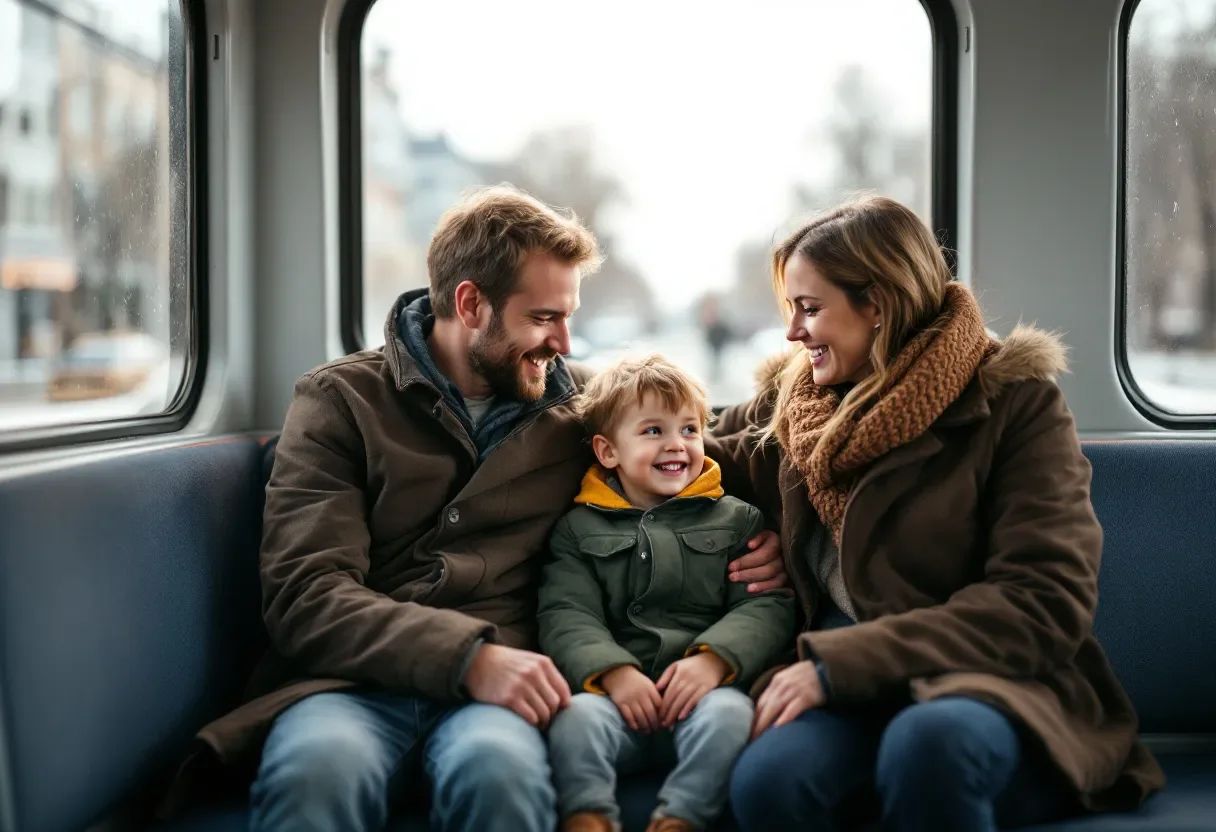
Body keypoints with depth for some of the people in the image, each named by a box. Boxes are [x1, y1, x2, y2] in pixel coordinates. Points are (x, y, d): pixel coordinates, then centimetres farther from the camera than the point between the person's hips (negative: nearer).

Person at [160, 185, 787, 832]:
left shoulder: (577, 403, 17)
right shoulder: (339, 402, 7)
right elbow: (306, 595, -5)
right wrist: (467, 656, -20)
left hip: (495, 686, 2)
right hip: (356, 681, -2)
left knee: (499, 774, -36)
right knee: (316, 772, -38)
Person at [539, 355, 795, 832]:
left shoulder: (738, 520, 17)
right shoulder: (578, 528, 17)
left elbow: (767, 607, 4)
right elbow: (566, 616, 3)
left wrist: (713, 659, -16)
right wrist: (613, 672, -16)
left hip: (703, 686, 0)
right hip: (616, 691, 0)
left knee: (728, 713, -34)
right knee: (576, 717, -32)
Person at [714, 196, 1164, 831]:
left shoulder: (1013, 401, -1)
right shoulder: (795, 401, 15)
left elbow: (1042, 603, -12)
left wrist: (838, 661, -18)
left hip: (996, 685, -3)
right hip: (850, 694, 3)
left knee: (930, 742, -39)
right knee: (767, 779, -32)